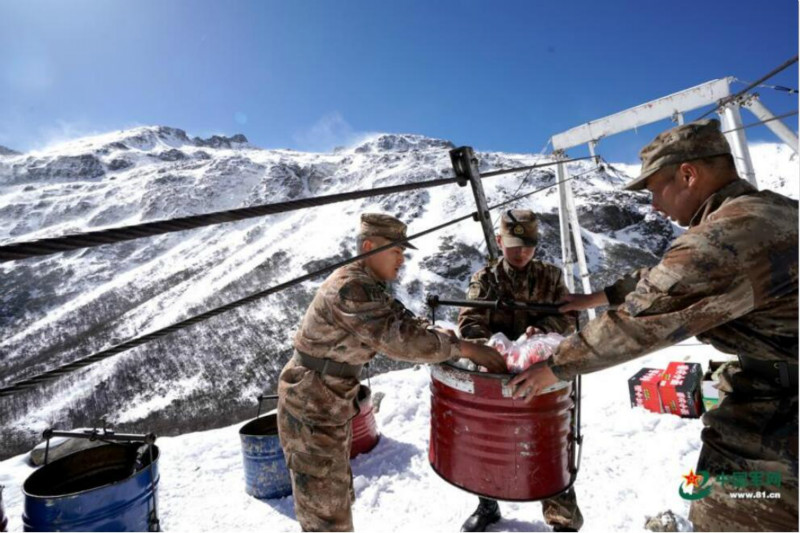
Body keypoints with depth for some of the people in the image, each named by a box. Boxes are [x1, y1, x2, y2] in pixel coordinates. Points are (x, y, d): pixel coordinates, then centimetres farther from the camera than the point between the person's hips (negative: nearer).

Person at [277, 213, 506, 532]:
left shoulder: (366, 286, 7)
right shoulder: (350, 288, -25)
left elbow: (405, 323, 6)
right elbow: (397, 338, -32)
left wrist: (461, 344, -3)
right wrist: (464, 348, -27)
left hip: (329, 403, 10)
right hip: (311, 406, -10)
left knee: (336, 492, 25)